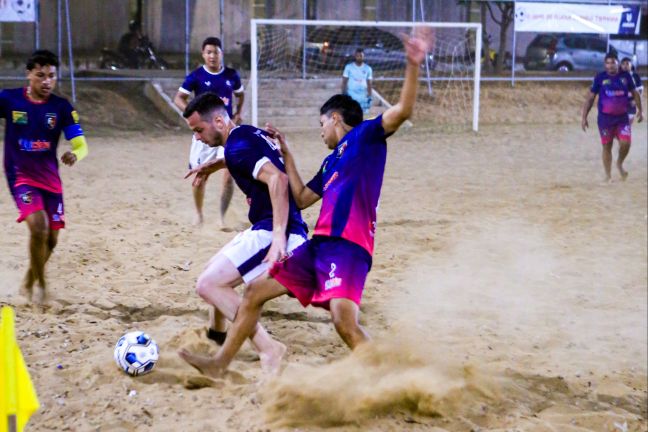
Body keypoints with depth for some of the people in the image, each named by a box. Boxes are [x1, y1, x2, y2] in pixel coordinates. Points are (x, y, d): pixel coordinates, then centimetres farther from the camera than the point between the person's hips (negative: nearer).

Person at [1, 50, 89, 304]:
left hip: (50, 178, 3)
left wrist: (75, 155, -32)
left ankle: (29, 282, 36)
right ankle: (40, 282, -1)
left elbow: (81, 144, -9)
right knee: (38, 226, -24)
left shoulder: (61, 107, -5)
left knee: (51, 238, 8)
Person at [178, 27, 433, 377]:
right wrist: (285, 153, 34)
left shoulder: (365, 136, 2)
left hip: (350, 247, -9)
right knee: (255, 292, 11)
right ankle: (219, 364, 20)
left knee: (345, 321, -27)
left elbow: (402, 110, -14)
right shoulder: (331, 161, 26)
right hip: (319, 244, 9)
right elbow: (301, 198, 33)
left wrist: (413, 65, -28)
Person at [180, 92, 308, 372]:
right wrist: (216, 165, 35)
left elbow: (277, 179, -28)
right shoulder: (250, 133, 14)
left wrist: (279, 236, -34)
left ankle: (268, 348, -18)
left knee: (208, 285, -15)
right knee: (215, 274, 24)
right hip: (266, 230, 11)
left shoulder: (237, 145, -15)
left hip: (271, 233, -11)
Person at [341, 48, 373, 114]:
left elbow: (369, 84, 9)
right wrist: (343, 95, -3)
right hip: (350, 96, -2)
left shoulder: (368, 68, 5)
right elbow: (344, 82, 3)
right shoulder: (349, 67, 0)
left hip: (363, 97, 2)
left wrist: (369, 96, 4)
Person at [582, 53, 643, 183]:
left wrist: (640, 110, 8)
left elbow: (635, 93, 15)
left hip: (622, 117, 1)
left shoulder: (626, 76, 2)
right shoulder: (600, 77, -3)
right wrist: (584, 117, -3)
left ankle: (620, 164, 20)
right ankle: (608, 176, 15)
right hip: (605, 117, -1)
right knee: (607, 146, 3)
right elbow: (590, 98, 1)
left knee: (625, 143, -11)